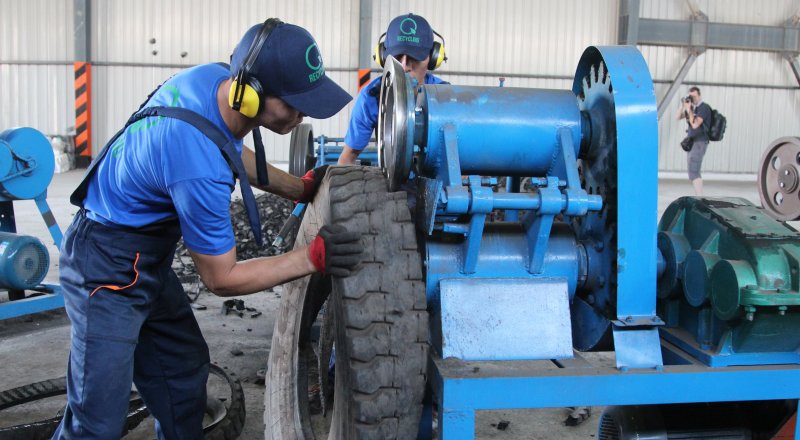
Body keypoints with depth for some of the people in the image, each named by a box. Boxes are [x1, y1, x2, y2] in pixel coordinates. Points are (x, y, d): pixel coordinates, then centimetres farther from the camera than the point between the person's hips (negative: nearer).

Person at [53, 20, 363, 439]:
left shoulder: (215, 76, -11)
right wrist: (311, 258, -23)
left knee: (184, 373, 18)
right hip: (109, 274, -9)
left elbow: (232, 153, 13)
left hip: (148, 261, 9)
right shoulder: (200, 168, -36)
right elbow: (221, 278, -21)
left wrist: (301, 188, 4)